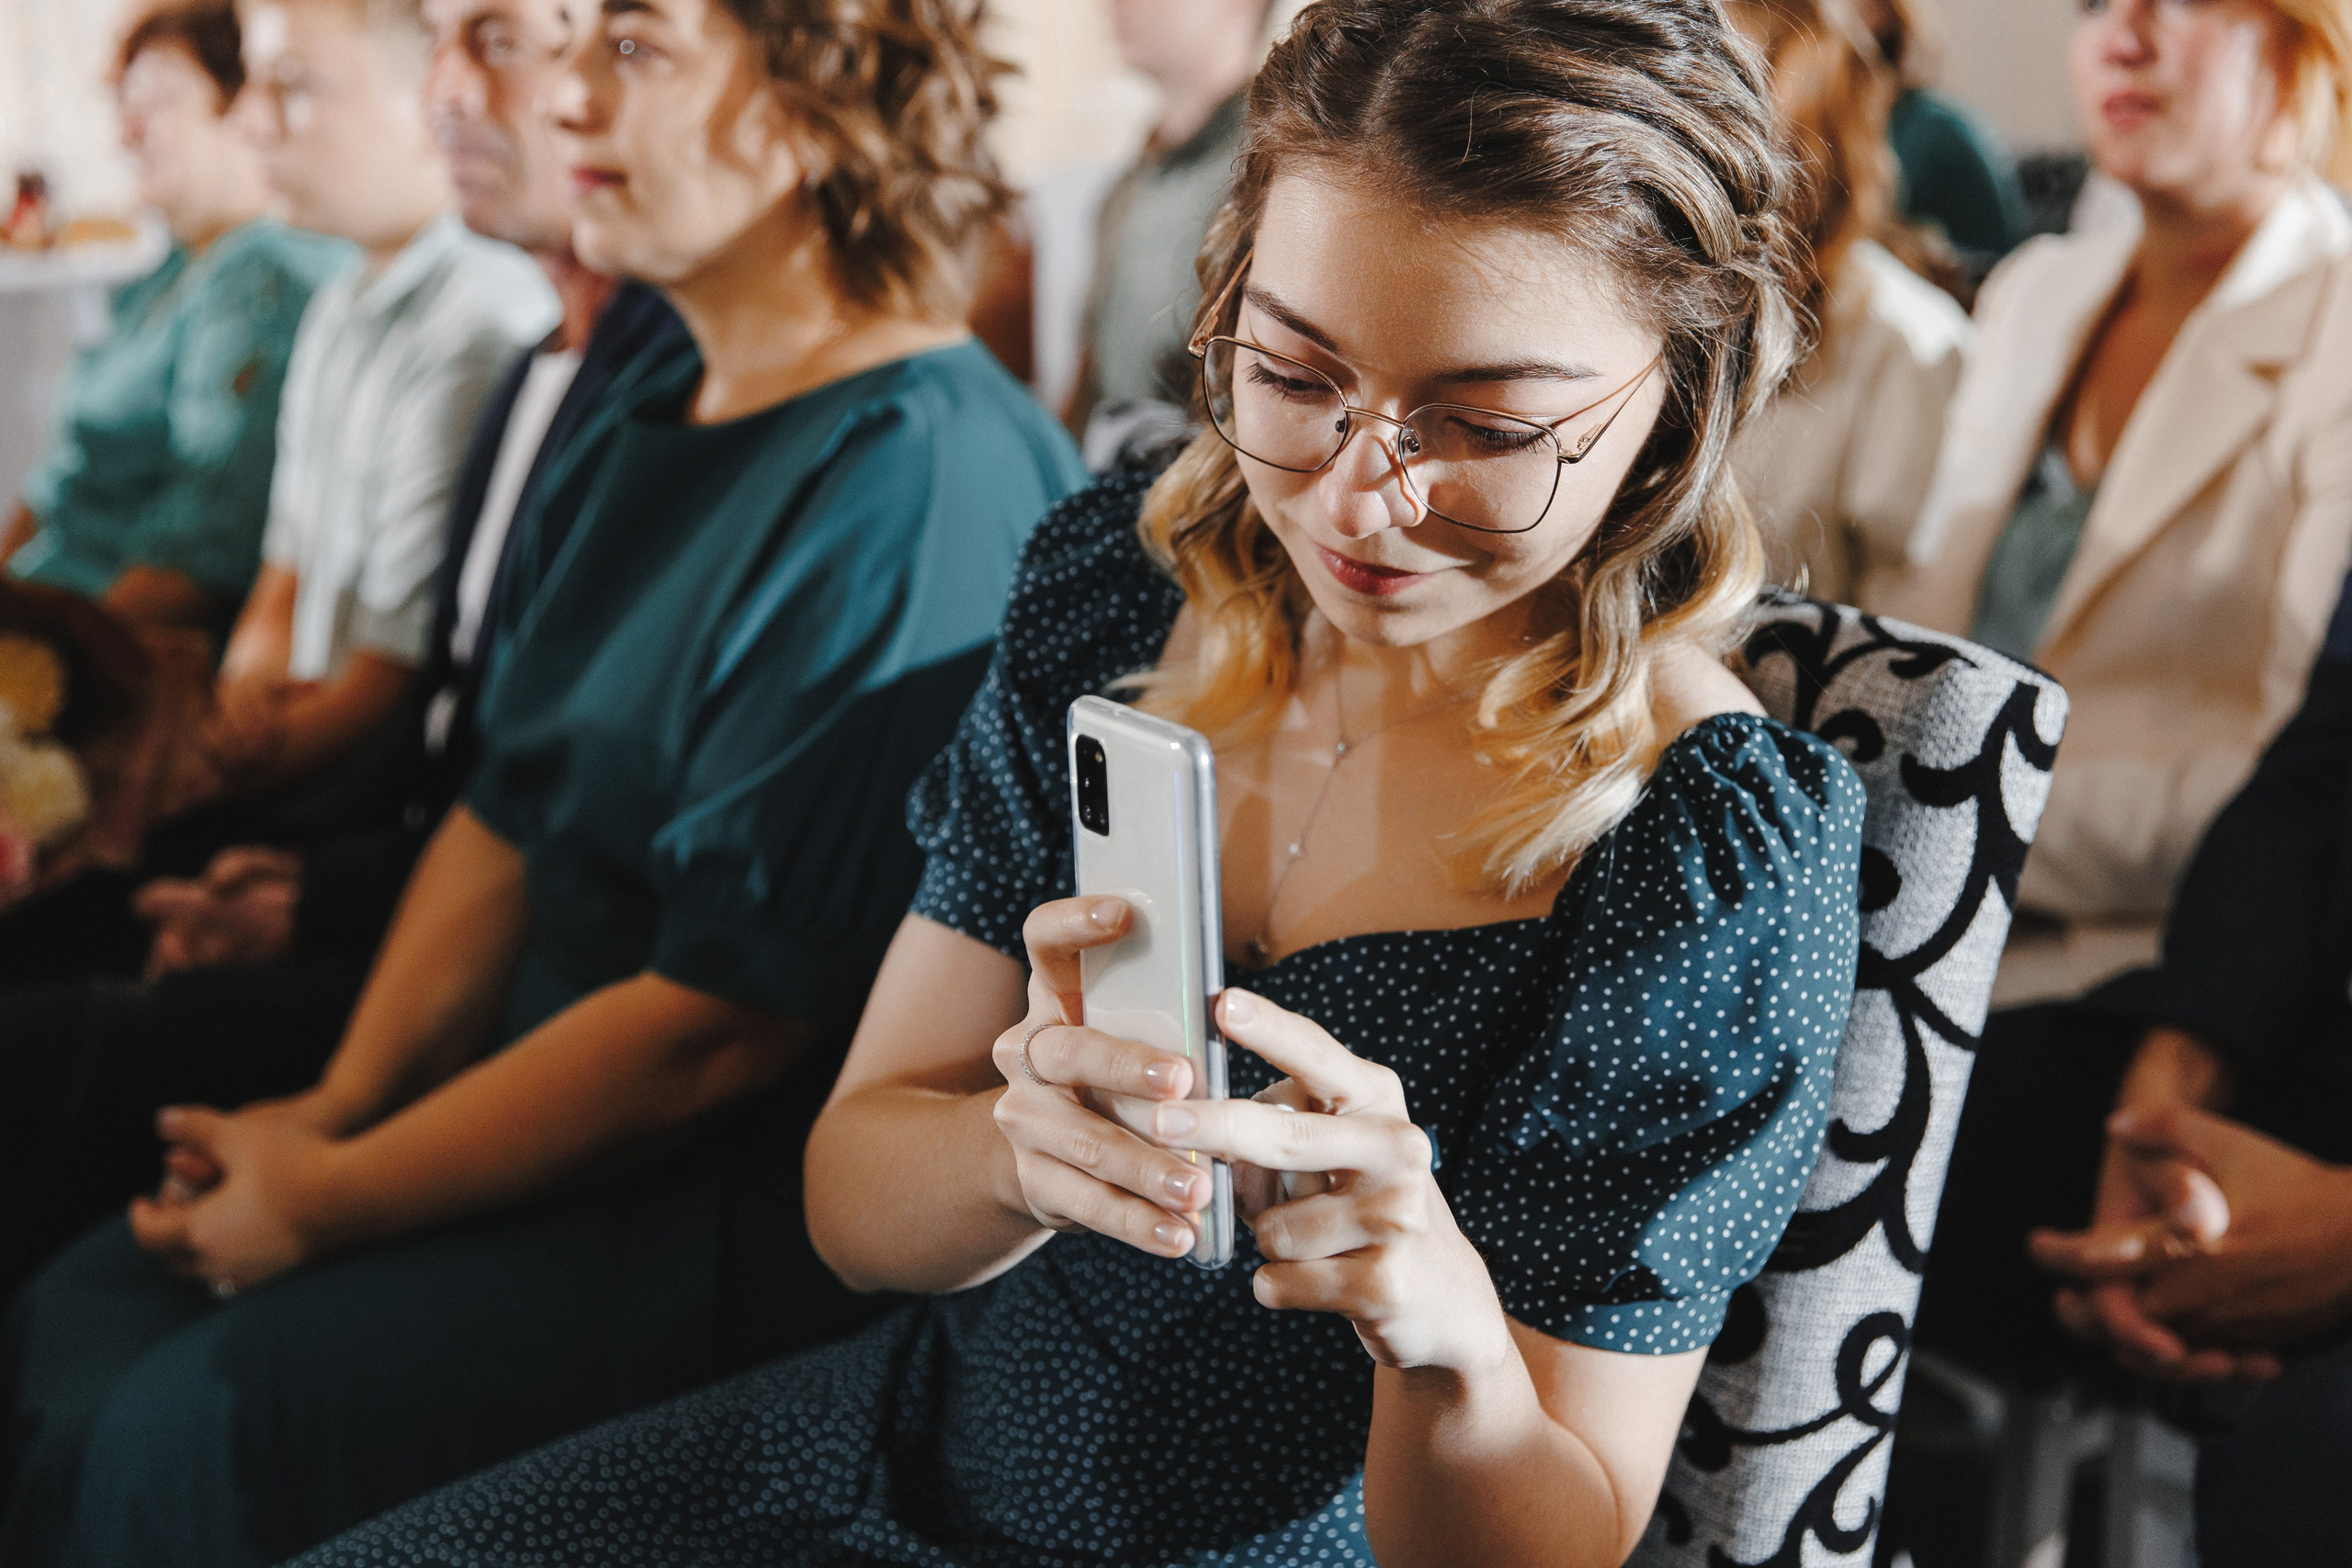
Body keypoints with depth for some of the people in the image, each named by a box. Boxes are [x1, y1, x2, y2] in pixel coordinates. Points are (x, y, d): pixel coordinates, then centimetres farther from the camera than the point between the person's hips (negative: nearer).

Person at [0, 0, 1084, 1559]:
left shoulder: (919, 490, -22)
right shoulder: (661, 413, 11)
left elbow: (727, 1015, -23)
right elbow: (511, 812, 15)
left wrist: (328, 1200, -14)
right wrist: (339, 1105, 0)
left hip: (775, 1193, -9)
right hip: (570, 1094, 9)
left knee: (188, 1432, -20)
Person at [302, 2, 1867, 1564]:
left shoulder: (1724, 864, -20)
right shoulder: (1120, 574, -6)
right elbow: (853, 1198, -7)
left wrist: (1447, 1336, -38)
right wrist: (1024, 1151, -30)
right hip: (920, 1434, 5)